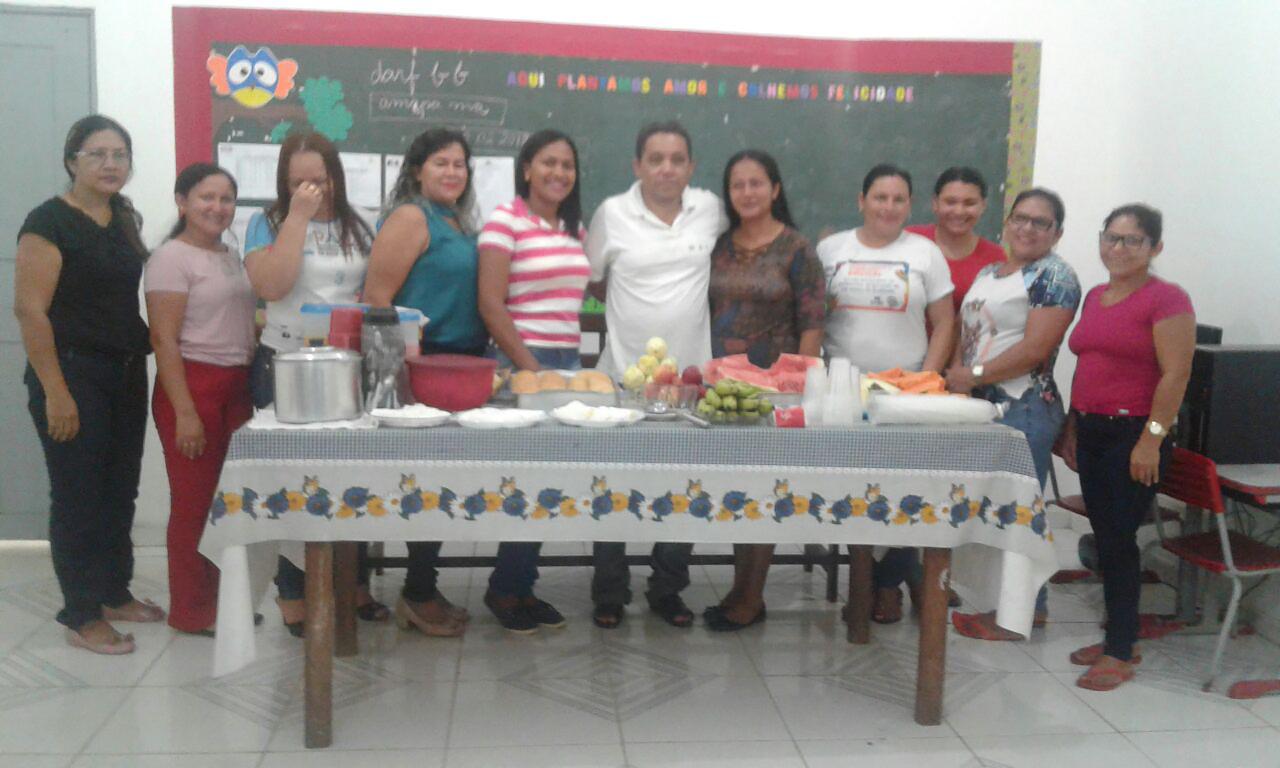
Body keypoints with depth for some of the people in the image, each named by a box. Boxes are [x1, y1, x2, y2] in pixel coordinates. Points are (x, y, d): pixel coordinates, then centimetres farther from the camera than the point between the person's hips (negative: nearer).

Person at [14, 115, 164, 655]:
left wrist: (140, 363, 12)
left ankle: (115, 594, 29)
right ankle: (81, 617, 12)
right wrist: (55, 392, -20)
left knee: (120, 491, 15)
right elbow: (30, 310, -16)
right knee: (78, 496, 1)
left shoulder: (126, 219, 10)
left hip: (126, 374, 7)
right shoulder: (49, 222, -12)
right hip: (73, 376, -7)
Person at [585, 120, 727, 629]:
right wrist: (628, 311, 1)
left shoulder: (710, 209, 3)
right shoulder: (612, 213, -3)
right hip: (624, 375, -2)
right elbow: (592, 282, 7)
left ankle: (667, 591, 25)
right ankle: (609, 594, 19)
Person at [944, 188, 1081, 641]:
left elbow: (1035, 349, -16)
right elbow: (967, 335, 20)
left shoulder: (1054, 277, -7)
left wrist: (975, 375, -13)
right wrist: (956, 375, 3)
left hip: (1024, 411, -8)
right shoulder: (988, 274, 18)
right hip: (980, 408, 8)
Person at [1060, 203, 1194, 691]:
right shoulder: (1095, 297, 13)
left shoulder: (1166, 299, -10)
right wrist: (1072, 428, 16)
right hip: (1092, 432, 7)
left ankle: (1121, 653, 8)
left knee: (1117, 541, -4)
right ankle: (1118, 637, 23)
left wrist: (1152, 440, -18)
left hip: (1133, 435, -7)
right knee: (1105, 538, 11)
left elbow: (1175, 374, -15)